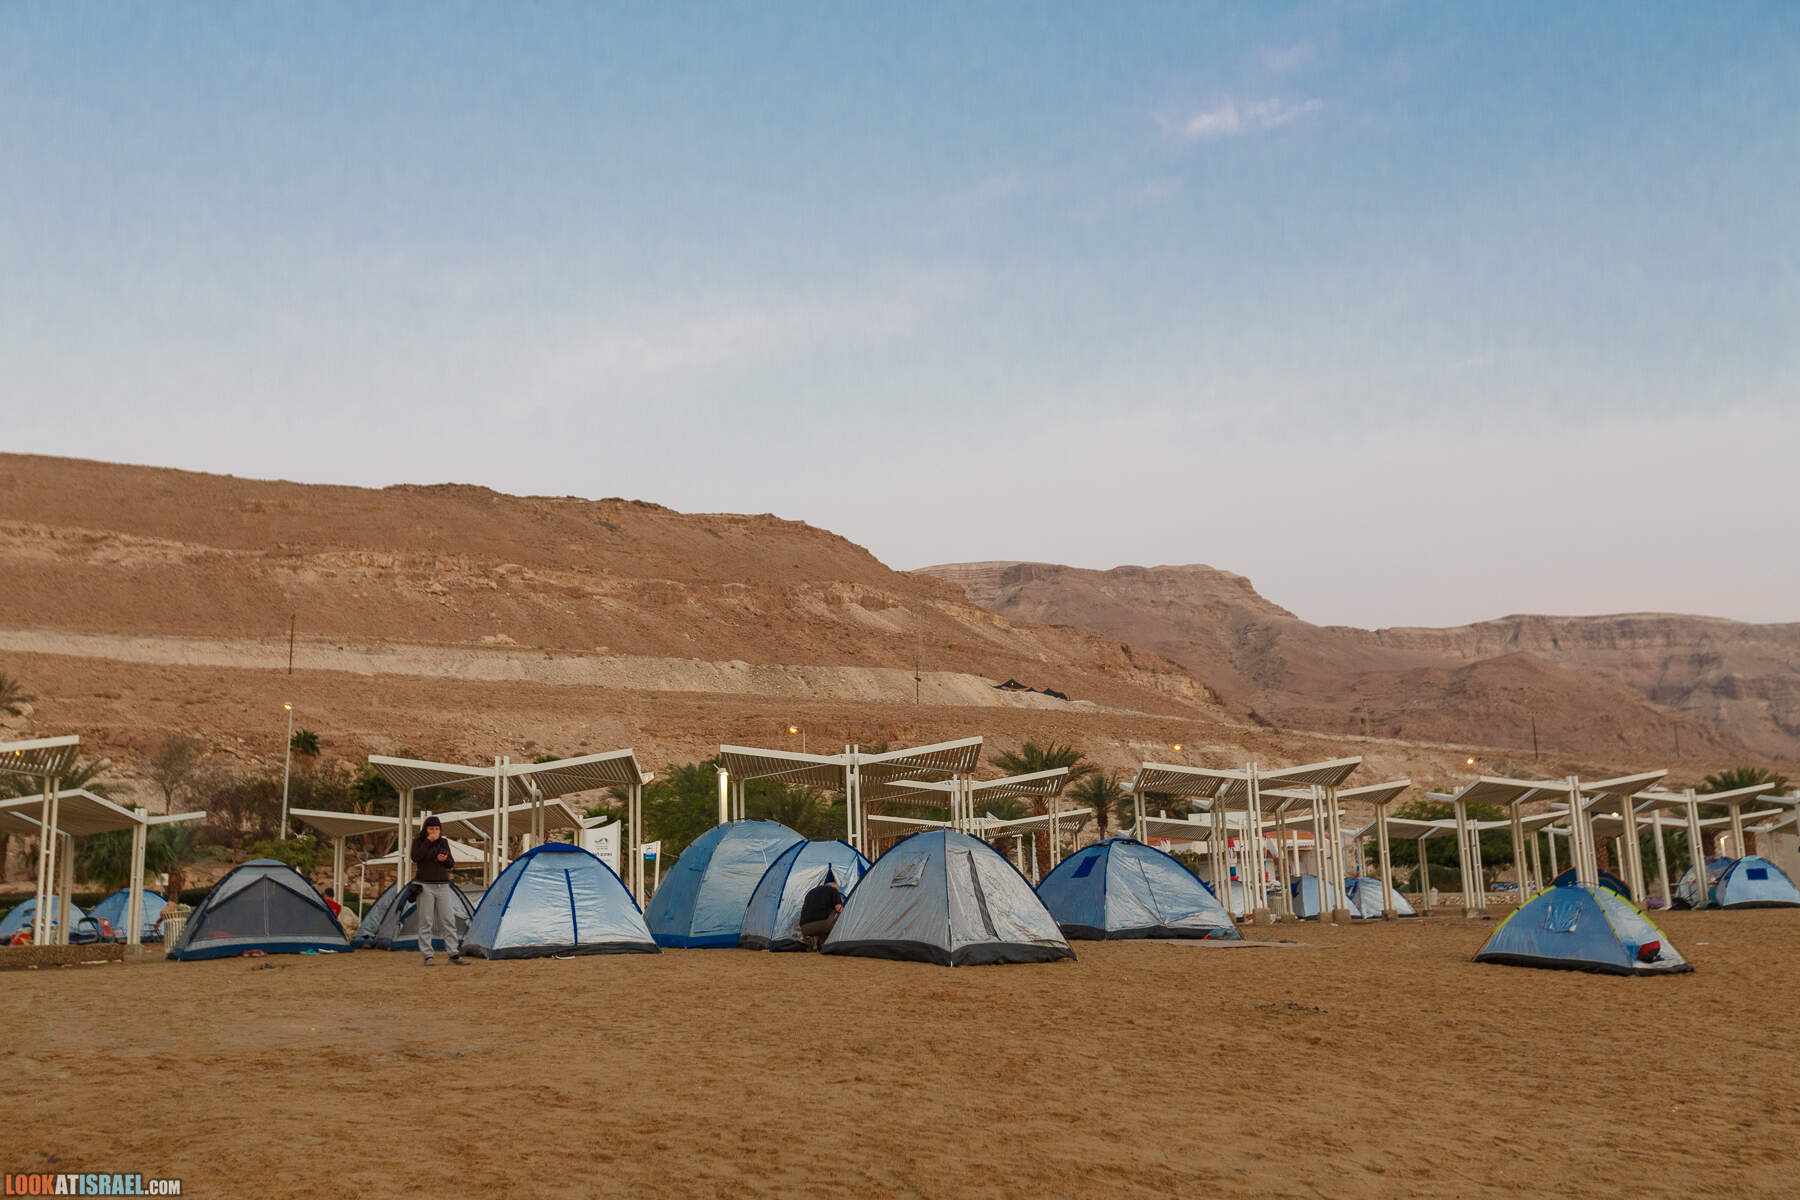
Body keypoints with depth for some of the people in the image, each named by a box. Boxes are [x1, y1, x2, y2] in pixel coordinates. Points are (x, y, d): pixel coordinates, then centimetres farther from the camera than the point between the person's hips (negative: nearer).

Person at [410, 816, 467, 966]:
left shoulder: (444, 842, 11)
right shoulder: (418, 841, 0)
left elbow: (451, 865, 12)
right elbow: (415, 858, -19)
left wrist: (445, 859, -10)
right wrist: (428, 841, -19)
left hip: (443, 886, 4)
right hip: (425, 886, -4)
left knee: (448, 921, 0)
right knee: (426, 922, -3)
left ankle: (454, 954, 3)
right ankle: (427, 956, 1)